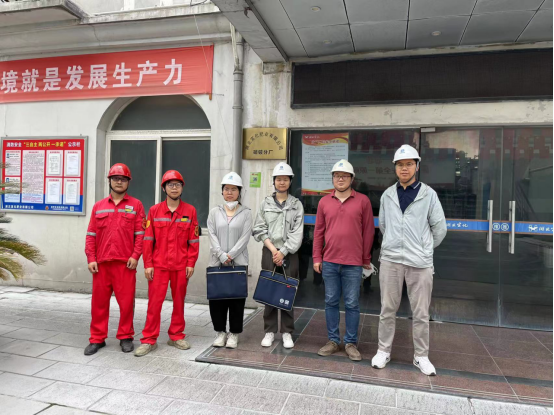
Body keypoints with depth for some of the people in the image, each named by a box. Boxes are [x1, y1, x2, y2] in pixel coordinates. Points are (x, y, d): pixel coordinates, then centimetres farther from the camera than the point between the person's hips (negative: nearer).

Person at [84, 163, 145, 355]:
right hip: (101, 262, 2)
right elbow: (91, 235, 9)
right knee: (99, 301, 8)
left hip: (125, 262, -2)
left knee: (126, 301, 2)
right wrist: (91, 258, 0)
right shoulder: (98, 206, 13)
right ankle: (97, 338, 21)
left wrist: (135, 256, -8)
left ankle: (125, 337, 18)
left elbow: (140, 233, 1)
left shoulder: (136, 205, 6)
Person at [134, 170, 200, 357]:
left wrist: (191, 263, -3)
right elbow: (148, 239, 1)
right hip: (158, 265, 0)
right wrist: (147, 264, -4)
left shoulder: (190, 211, 2)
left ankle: (176, 336, 25)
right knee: (154, 301, 1)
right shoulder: (154, 210, 3)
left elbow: (194, 240, 2)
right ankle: (149, 340, 12)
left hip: (181, 266, 1)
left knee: (179, 301, 10)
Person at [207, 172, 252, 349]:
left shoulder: (246, 213, 3)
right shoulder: (214, 212, 8)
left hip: (238, 263, -2)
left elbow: (245, 237, -6)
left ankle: (234, 334, 18)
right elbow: (212, 236, -1)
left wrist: (230, 255, -16)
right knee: (216, 298, 5)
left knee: (237, 298, 3)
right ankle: (220, 332, 21)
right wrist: (222, 256, -14)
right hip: (217, 262, 2)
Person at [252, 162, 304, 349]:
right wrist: (273, 250, -8)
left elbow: (297, 232, -3)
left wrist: (283, 251, -11)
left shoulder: (297, 204, 4)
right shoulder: (266, 203, 7)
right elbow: (259, 230, 1)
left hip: (289, 254, -1)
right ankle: (269, 331, 15)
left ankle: (287, 332, 14)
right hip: (269, 252, 1)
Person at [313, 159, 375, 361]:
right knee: (331, 302, 10)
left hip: (353, 263, -2)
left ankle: (351, 343, 19)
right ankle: (333, 340, 23)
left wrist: (366, 259, 2)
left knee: (352, 304, 5)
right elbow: (319, 231, 9)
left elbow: (368, 231, 2)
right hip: (329, 262, 2)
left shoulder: (363, 201, 0)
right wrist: (317, 258, 5)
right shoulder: (324, 202, 7)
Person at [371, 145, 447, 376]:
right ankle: (383, 351, 23)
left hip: (419, 262, -1)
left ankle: (421, 356, 23)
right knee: (388, 309, 9)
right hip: (390, 259, 2)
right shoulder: (388, 195, 7)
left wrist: (424, 248, 12)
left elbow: (439, 227, 5)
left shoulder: (428, 194, 0)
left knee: (421, 313, 7)